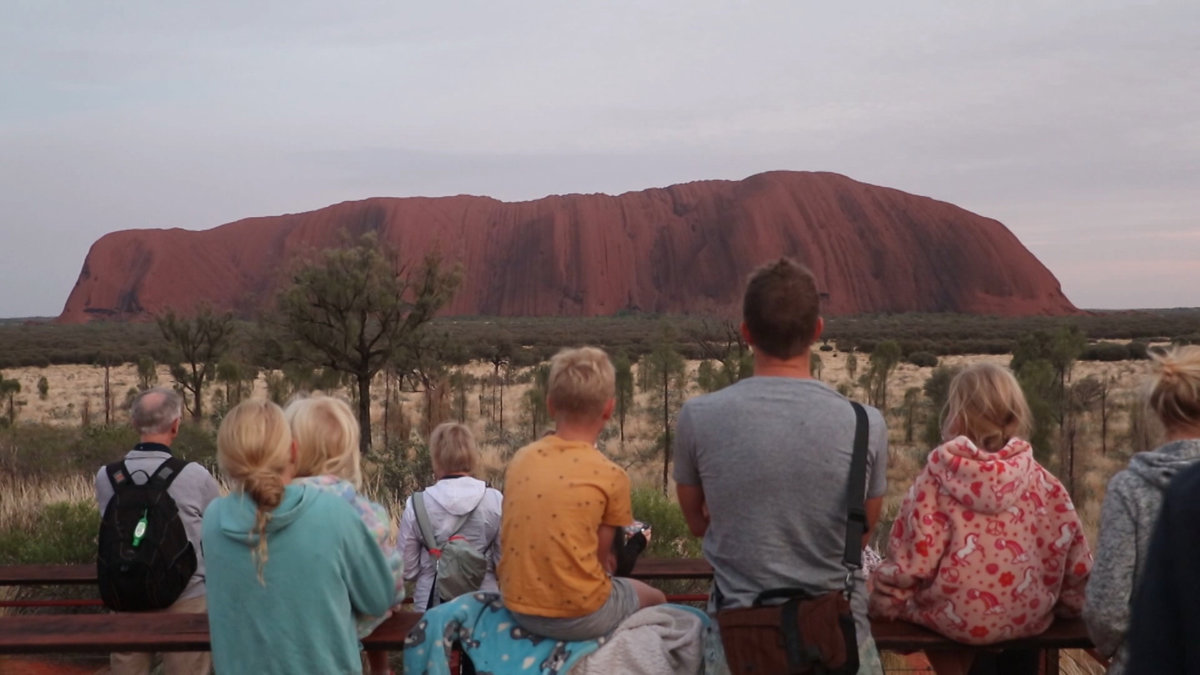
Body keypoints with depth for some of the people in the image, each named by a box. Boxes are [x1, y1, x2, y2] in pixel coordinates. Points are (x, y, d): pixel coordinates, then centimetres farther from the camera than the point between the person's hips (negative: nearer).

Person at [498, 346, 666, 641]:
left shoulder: (520, 459, -1)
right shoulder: (610, 476, -14)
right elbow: (602, 557, -7)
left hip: (517, 607, 5)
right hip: (579, 617, -5)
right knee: (654, 599, 24)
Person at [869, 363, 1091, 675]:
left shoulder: (937, 477, -13)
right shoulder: (1041, 481, -6)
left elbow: (914, 557, -14)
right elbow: (1073, 556, 1)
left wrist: (888, 594, 3)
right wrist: (1068, 601, 19)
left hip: (955, 616, -3)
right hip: (1028, 616, 3)